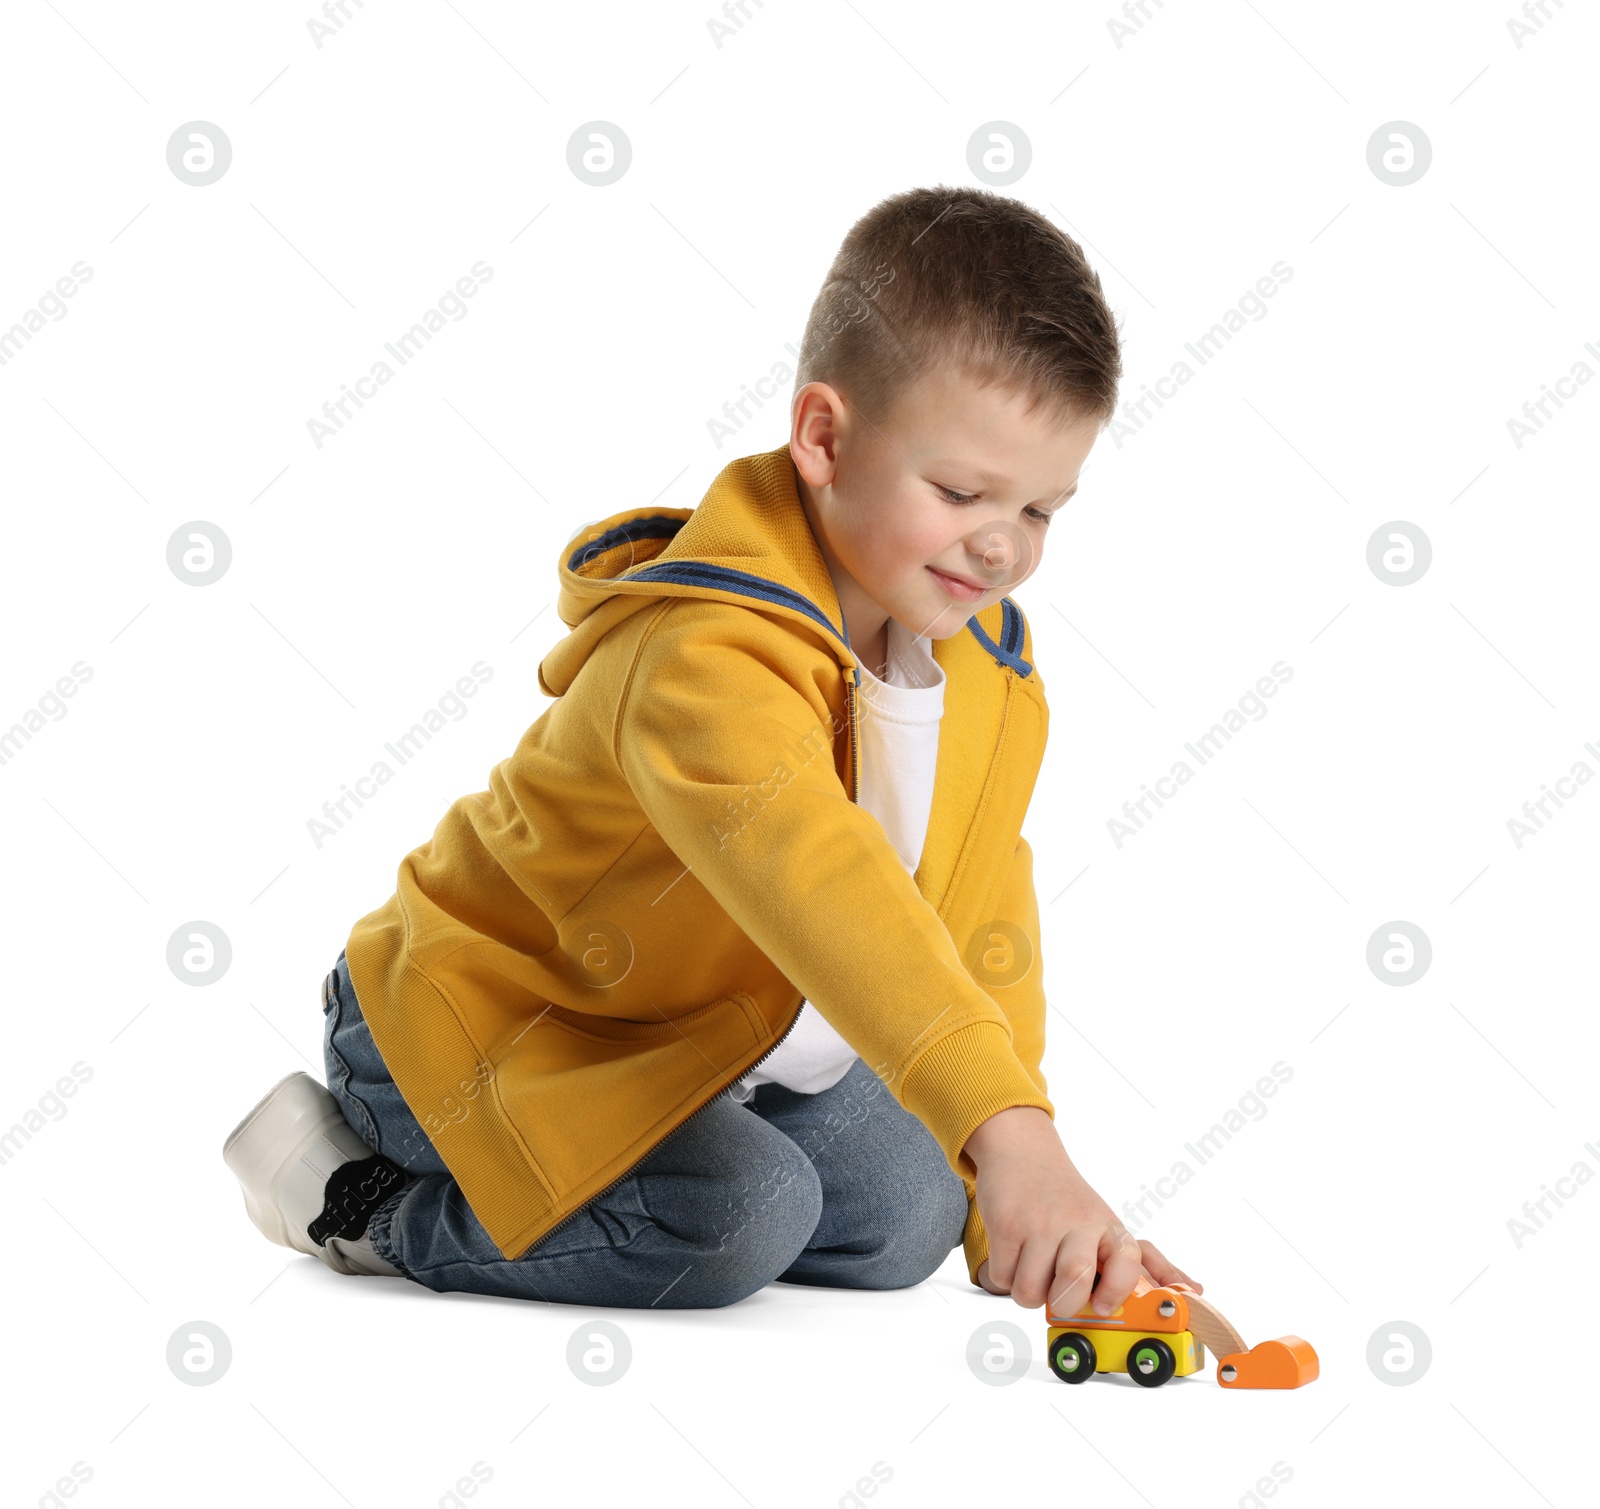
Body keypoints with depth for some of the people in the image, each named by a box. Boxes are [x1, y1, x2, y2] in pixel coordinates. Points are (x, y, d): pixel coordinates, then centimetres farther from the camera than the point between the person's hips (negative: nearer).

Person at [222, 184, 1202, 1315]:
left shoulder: (994, 669, -4)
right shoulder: (705, 654, -34)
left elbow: (982, 938, 3)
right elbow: (814, 881, -51)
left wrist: (1017, 1209, -1)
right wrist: (1010, 1129, -61)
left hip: (692, 1047, 9)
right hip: (483, 1020, -9)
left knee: (905, 1213, -1)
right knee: (742, 1216, -27)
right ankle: (374, 1208, -7)